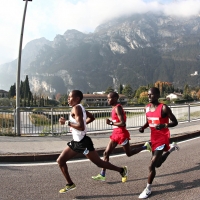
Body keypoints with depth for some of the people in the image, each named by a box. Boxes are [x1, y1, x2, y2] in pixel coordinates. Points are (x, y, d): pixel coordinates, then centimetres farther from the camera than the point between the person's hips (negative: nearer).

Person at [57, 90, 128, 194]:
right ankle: (70, 184, 19)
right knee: (60, 160, 8)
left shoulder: (76, 108, -19)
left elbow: (81, 127, -29)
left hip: (83, 142, -10)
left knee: (99, 163, 3)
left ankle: (121, 170, 21)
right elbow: (92, 117, 23)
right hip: (76, 142, 10)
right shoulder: (79, 107, 9)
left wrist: (66, 122, -23)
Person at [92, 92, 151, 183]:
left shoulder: (118, 108, -19)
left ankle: (145, 146, 27)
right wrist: (111, 122, 7)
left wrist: (111, 123, -19)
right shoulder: (114, 108, 10)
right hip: (116, 133, 9)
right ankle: (102, 175, 8)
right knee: (106, 153, 4)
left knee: (129, 153, 8)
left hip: (122, 134, -9)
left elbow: (123, 123, -25)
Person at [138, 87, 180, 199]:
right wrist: (143, 127, -3)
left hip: (163, 138, -7)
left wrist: (164, 125, -30)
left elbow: (175, 122, -12)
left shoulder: (164, 108, -17)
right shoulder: (147, 108, 2)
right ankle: (171, 148, 44)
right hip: (154, 138, 7)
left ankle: (148, 189, 9)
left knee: (152, 165, -10)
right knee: (157, 164, 20)